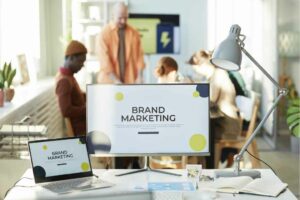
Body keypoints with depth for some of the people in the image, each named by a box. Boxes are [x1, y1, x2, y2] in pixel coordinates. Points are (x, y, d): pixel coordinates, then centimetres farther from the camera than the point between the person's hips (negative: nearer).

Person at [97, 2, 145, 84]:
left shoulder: (134, 33, 4)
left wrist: (139, 77, -8)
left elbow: (139, 56, 4)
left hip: (130, 81, 2)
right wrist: (115, 80, -17)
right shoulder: (105, 33, -5)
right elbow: (104, 59, -10)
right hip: (110, 81, -2)